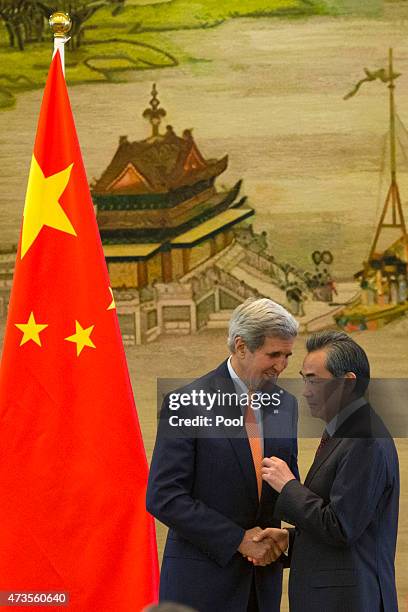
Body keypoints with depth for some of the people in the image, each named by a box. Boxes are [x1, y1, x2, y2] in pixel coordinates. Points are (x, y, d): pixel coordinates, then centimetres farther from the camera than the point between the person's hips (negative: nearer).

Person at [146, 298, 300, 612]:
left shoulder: (285, 404, 9)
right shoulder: (186, 405, -10)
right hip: (202, 580, -5)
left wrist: (282, 537, -3)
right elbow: (163, 497, -13)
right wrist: (239, 540, -15)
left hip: (263, 582, 5)